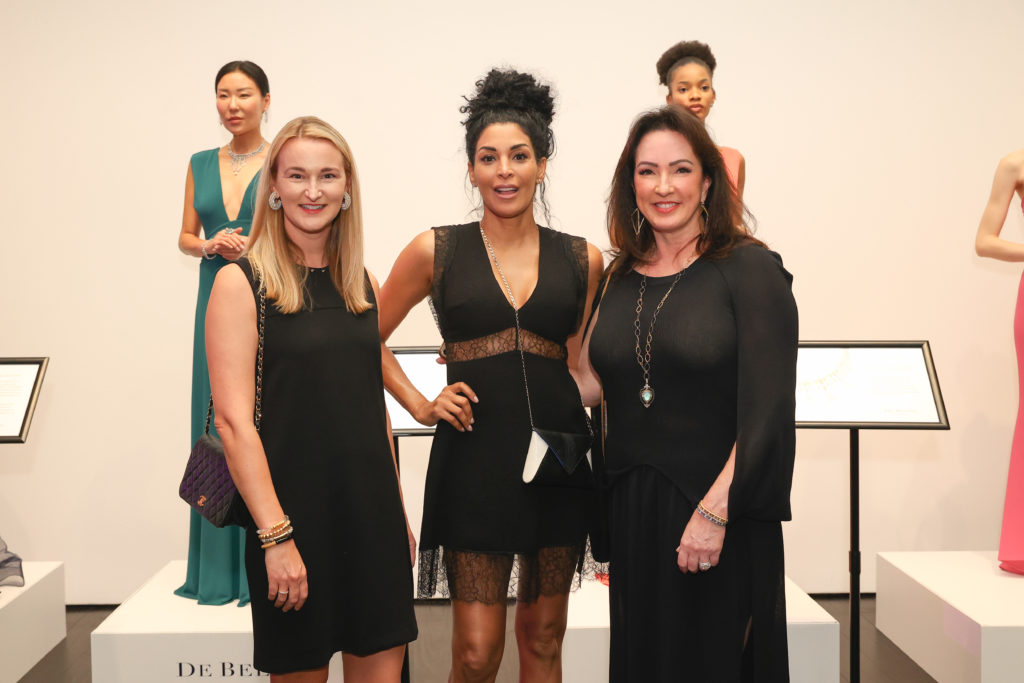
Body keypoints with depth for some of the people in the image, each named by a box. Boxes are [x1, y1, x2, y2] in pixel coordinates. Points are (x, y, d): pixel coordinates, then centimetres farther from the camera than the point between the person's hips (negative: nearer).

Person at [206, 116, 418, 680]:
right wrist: (276, 537, -17)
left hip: (372, 509, 5)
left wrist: (398, 510, 13)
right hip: (293, 511, -4)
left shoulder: (362, 285, 10)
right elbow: (234, 419, -12)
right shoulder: (241, 282, -7)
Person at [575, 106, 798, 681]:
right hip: (631, 511, 5)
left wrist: (714, 511, -21)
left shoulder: (750, 269, -8)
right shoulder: (621, 279, 9)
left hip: (721, 516, -5)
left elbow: (768, 411, -14)